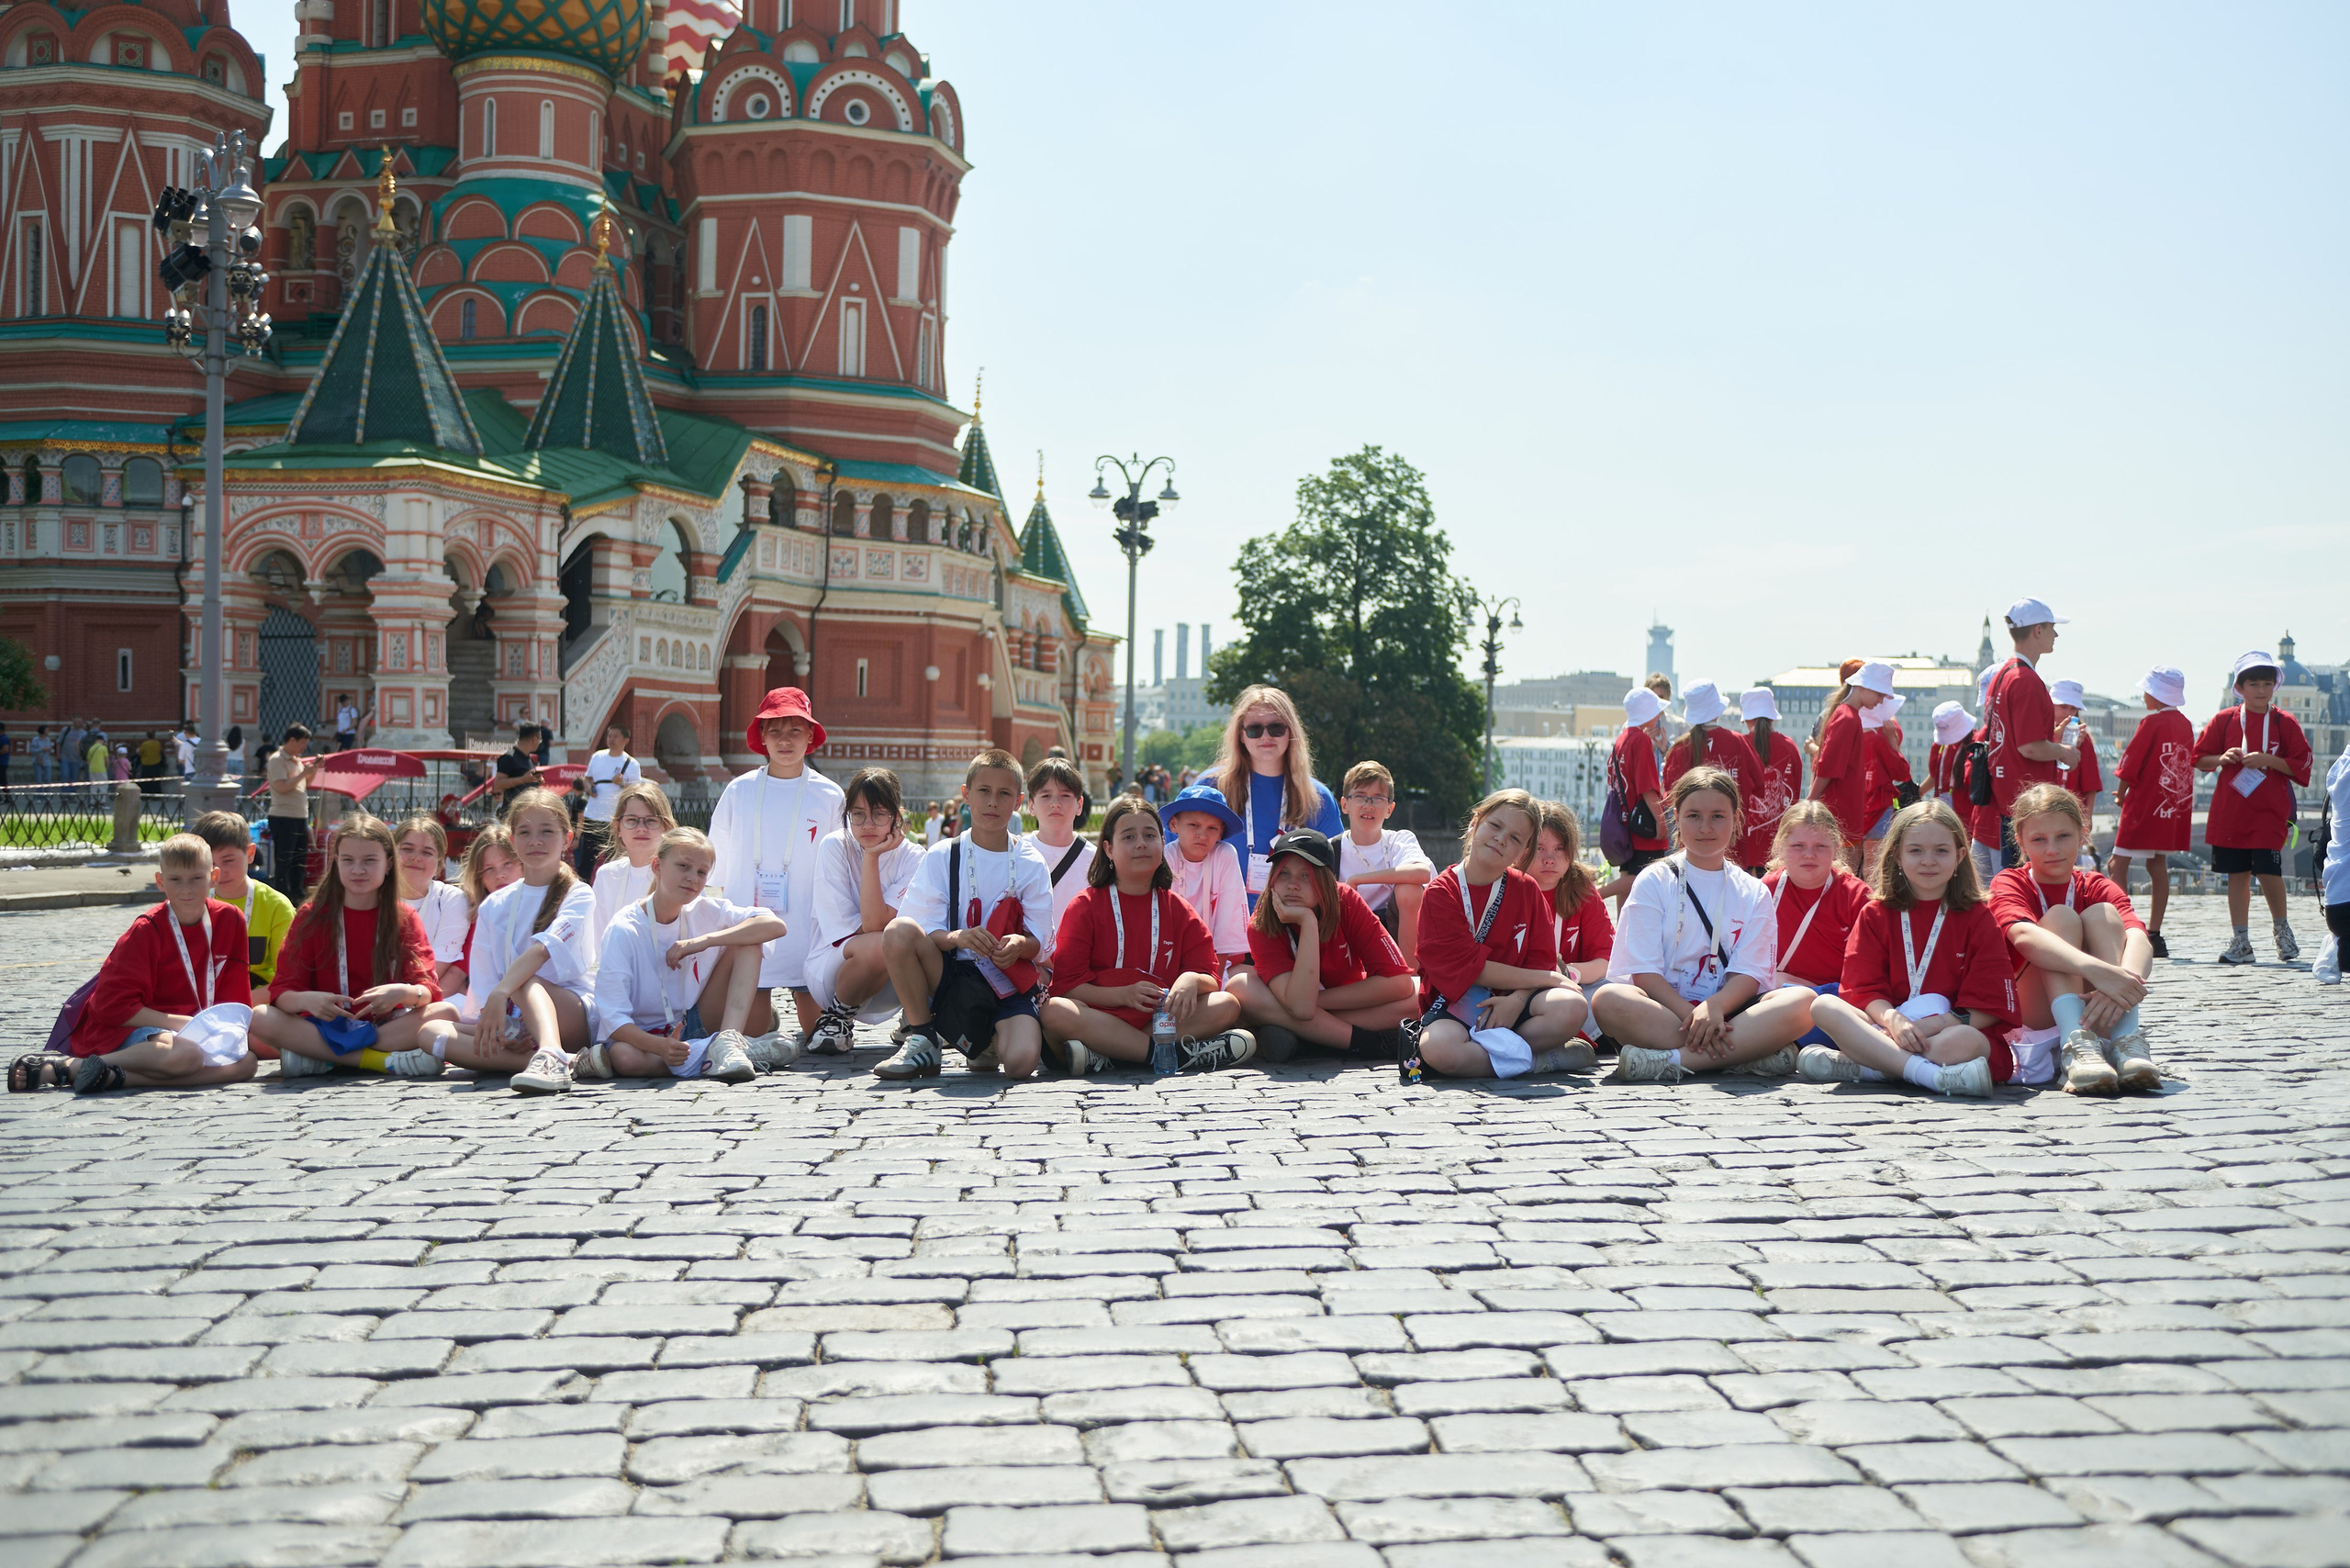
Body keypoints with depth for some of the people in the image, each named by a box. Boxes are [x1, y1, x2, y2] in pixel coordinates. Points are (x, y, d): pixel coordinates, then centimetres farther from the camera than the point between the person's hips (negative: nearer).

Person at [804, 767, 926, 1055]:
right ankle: (837, 1018, -8)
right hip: (830, 969, -2)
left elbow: (874, 923, -20)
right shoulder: (834, 847, -8)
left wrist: (872, 857, -19)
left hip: (886, 986, 3)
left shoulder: (911, 858, -4)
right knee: (878, 945, -36)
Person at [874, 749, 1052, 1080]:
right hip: (951, 975, 0)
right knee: (899, 931, -29)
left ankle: (986, 1042, 11)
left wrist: (1020, 945, -22)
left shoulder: (1030, 864, 5)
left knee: (1020, 1061, -29)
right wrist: (957, 937, -27)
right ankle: (922, 1040, -10)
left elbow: (1038, 942, 2)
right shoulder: (941, 857, 3)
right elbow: (924, 933, -5)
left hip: (1008, 982, 0)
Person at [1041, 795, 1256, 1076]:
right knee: (1054, 1012, -34)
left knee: (1227, 1005, -20)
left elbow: (1210, 977, 7)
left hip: (1161, 1019, 3)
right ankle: (1181, 1054, -35)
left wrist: (1192, 980, -19)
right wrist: (1123, 995, -20)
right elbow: (1067, 984, -4)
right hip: (1100, 1016, -3)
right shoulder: (1085, 906, 5)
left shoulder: (1179, 911, 15)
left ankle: (1102, 1057, -32)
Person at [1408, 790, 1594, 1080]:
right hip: (1453, 1005, -3)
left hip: (1511, 1002, 3)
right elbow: (1468, 968, -14)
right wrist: (1552, 978, -11)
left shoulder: (1527, 890, 7)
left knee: (1572, 1007, -26)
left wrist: (1517, 999, -20)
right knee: (1437, 1048, -38)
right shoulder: (1441, 891, -7)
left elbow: (1542, 960, 3)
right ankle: (1544, 1060, -19)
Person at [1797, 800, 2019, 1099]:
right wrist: (1893, 1020, -23)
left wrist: (1932, 1026, -20)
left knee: (1963, 1042, -39)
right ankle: (1930, 1074, -36)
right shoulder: (1876, 915, 10)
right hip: (1886, 1028, 3)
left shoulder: (1978, 917, 4)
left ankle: (1859, 1067, -27)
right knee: (1823, 1006, -25)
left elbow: (1989, 1006, -3)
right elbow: (1864, 990, 0)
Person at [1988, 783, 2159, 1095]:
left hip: (2092, 1011, 3)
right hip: (2029, 1019, -3)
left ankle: (2126, 1044, -33)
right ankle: (2077, 1046, -42)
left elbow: (2139, 940, -16)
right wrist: (2097, 971, -45)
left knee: (2102, 913, -15)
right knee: (2059, 917, -21)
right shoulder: (2009, 883, -3)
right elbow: (2023, 935, -28)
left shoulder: (2098, 889, 7)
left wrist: (2121, 983, -41)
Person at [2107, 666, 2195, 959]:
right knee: (2157, 866, 11)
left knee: (2118, 864, -4)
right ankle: (2154, 934, 11)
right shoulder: (2185, 724, 10)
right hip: (2175, 804, 8)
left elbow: (2130, 763, -13)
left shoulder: (2152, 722, -12)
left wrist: (2121, 794, 3)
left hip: (2145, 803, -8)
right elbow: (2186, 765, 16)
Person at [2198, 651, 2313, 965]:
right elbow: (2200, 759, 10)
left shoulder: (2284, 723, 2)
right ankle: (2241, 942, 13)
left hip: (2269, 812, -2)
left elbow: (2301, 766, -1)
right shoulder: (2224, 720, 6)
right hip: (2230, 811, 2)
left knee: (2268, 871, -11)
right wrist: (2222, 759, -9)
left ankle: (2283, 930, 13)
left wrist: (2267, 760, -14)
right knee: (2237, 874, 6)